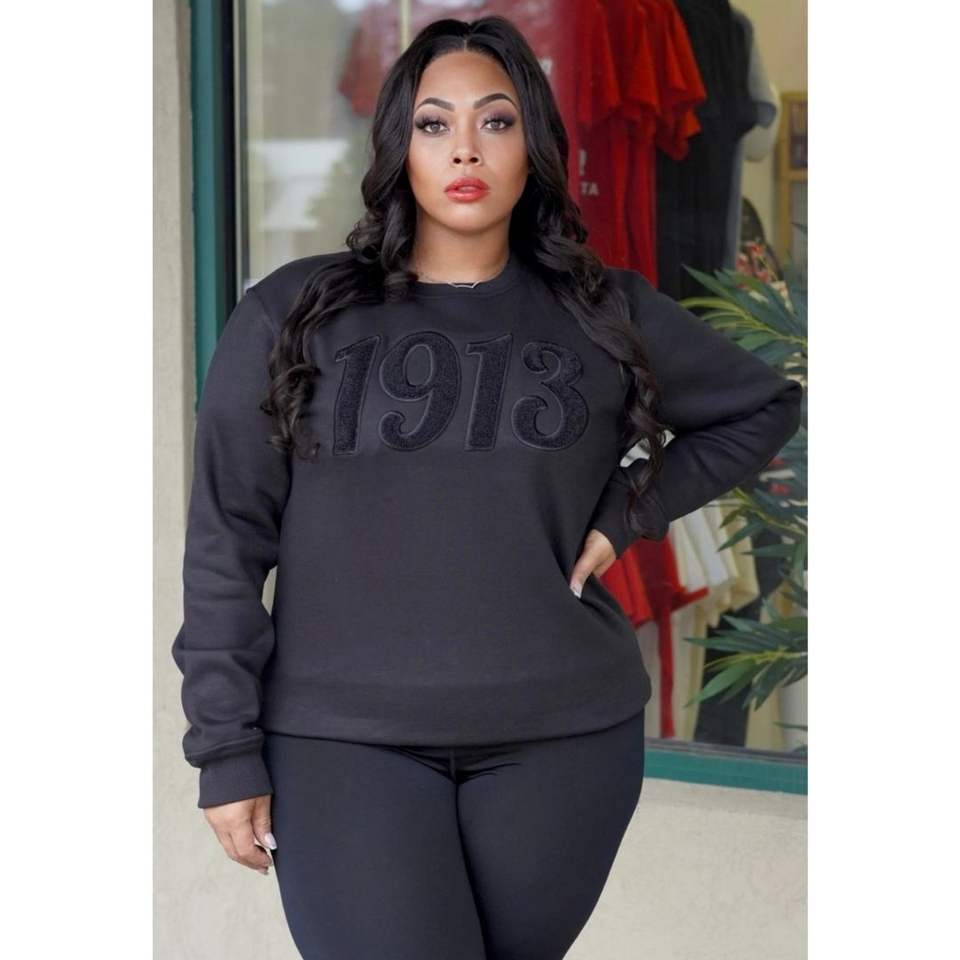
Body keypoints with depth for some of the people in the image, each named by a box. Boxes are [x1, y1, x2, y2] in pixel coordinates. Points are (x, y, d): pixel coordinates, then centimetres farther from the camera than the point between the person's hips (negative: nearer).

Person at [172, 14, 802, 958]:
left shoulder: (606, 313, 6)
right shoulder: (291, 314, 1)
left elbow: (762, 406, 20)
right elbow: (226, 541, 2)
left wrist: (630, 510, 6)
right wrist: (227, 751, -2)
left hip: (563, 736, 2)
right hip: (344, 741, -1)